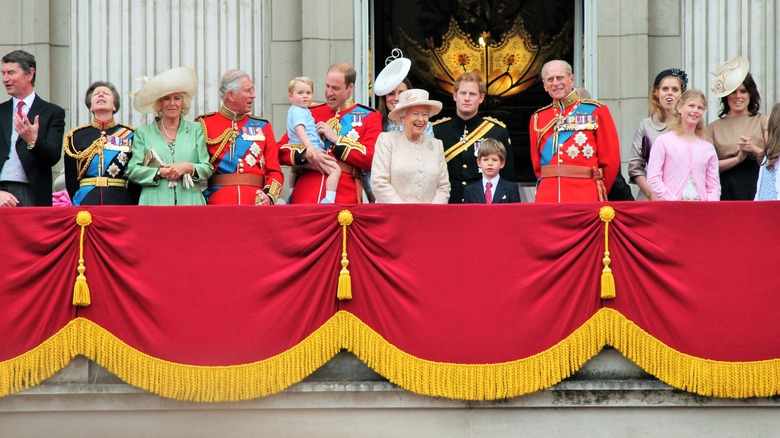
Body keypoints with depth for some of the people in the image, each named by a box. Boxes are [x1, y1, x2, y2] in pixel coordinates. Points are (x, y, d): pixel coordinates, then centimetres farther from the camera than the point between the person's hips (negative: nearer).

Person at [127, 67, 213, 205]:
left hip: (189, 202, 1)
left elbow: (208, 168, 12)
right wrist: (159, 173, -8)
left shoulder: (195, 130, 16)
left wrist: (189, 167, -8)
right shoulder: (143, 133, 13)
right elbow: (132, 170, 6)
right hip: (155, 203, -1)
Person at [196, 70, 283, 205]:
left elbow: (274, 171, 11)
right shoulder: (204, 124, 6)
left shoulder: (262, 127, 15)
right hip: (218, 204, -2)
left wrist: (269, 196, -8)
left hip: (255, 202, 2)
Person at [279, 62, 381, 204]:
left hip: (344, 198, -2)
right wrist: (307, 154, -8)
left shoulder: (369, 117, 9)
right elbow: (281, 151, 12)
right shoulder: (311, 113, 15)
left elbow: (373, 159, -4)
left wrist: (336, 139, -6)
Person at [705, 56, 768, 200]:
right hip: (726, 192, 1)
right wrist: (738, 159, -8)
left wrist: (754, 150, -11)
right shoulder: (714, 128, 10)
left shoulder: (762, 122, 8)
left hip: (756, 189, -1)